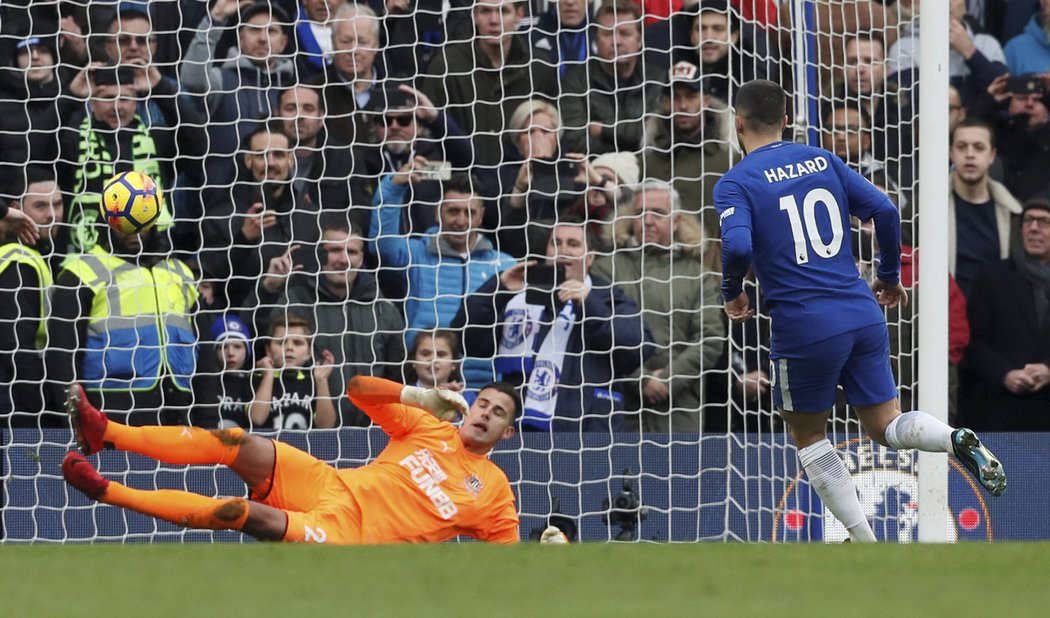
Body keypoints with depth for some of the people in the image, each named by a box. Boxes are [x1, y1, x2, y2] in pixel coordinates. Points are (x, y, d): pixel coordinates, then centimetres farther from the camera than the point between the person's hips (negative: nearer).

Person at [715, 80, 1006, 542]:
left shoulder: (734, 185, -4)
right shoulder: (821, 161, 11)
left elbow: (738, 246, -21)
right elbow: (884, 210, 5)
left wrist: (732, 294, -1)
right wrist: (889, 275, 18)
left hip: (803, 327, -4)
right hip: (864, 314, 4)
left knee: (807, 435, 17)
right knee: (886, 426, 13)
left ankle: (863, 542, 11)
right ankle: (957, 441, -18)